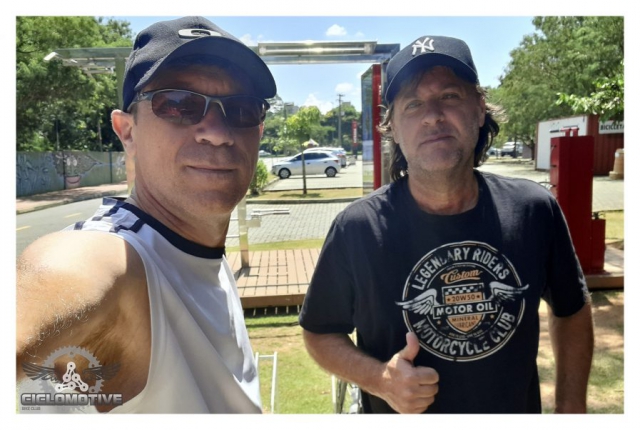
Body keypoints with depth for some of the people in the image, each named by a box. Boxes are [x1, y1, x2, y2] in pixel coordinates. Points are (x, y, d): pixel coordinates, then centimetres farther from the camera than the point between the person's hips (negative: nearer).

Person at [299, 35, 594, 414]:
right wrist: (379, 379, -25)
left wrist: (571, 409, 0)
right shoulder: (356, 229, -22)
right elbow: (320, 332, -9)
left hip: (519, 411, 3)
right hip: (399, 409, -2)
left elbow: (572, 311, 2)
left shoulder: (535, 210, -14)